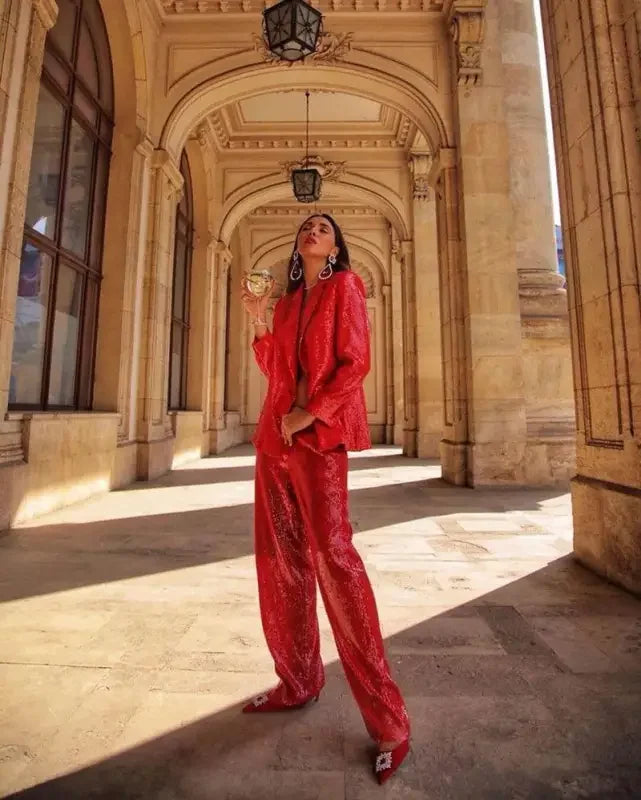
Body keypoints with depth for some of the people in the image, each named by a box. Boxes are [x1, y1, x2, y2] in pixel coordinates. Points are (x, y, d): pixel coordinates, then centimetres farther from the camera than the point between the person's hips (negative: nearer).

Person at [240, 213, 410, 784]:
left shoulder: (344, 286, 5)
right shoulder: (288, 300, 23)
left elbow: (356, 361, -8)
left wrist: (310, 414, -15)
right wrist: (260, 323, 10)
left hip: (319, 435, -7)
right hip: (275, 432, 7)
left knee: (332, 555, -13)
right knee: (280, 559, 9)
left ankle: (388, 722, 2)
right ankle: (298, 681, 27)